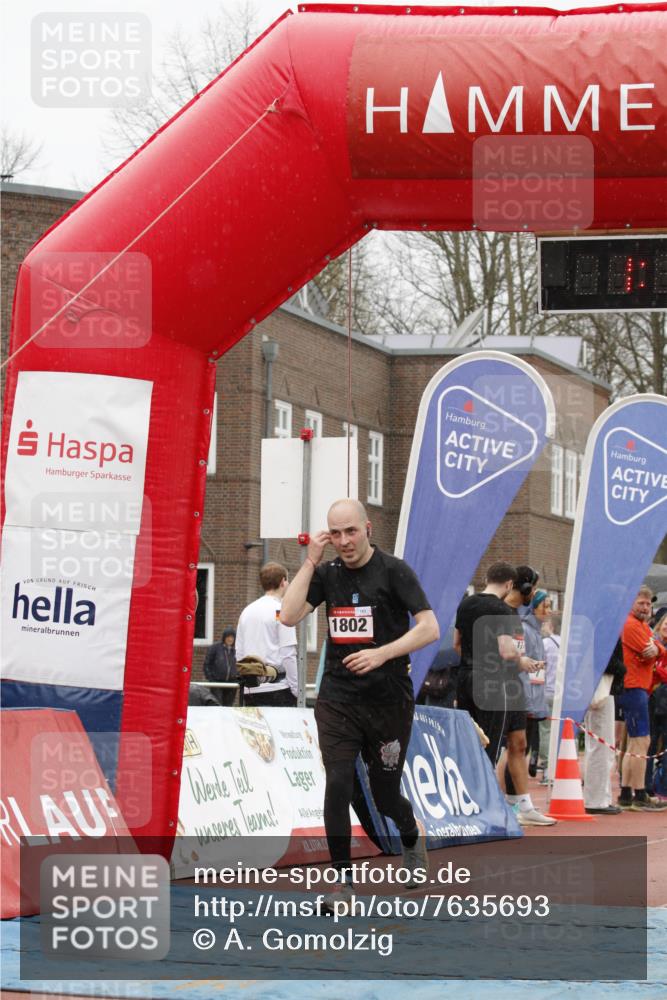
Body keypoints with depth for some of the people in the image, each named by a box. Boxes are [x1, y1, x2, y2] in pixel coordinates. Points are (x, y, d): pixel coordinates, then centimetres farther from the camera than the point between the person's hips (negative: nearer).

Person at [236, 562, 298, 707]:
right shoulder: (281, 611, -6)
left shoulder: (247, 611, 13)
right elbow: (288, 654, -10)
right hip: (277, 688, -6)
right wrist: (296, 689, -7)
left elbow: (239, 654, 14)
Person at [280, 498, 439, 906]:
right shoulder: (327, 573, 4)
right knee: (338, 784, -13)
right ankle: (342, 878, -2)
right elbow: (289, 616, -7)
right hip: (338, 699, 2)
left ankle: (413, 836, 43)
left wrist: (382, 654, -24)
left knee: (385, 794, 9)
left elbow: (430, 628, -13)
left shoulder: (393, 570, -8)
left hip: (389, 700, -2)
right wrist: (311, 561, -10)